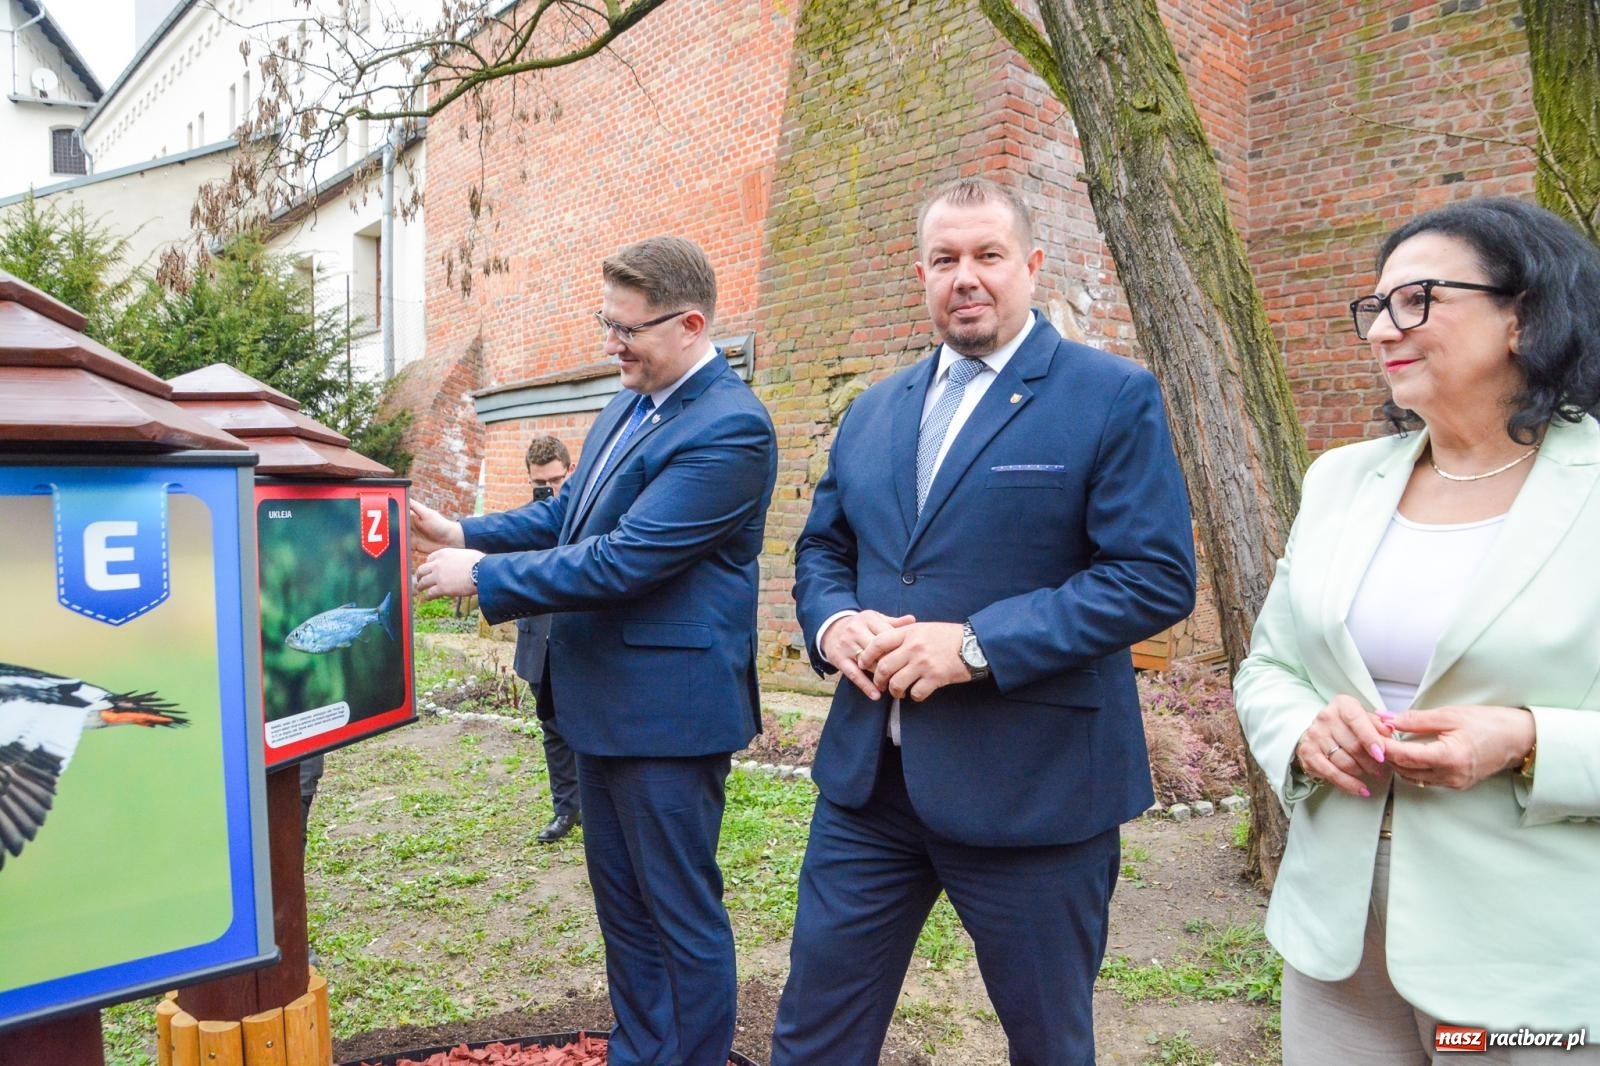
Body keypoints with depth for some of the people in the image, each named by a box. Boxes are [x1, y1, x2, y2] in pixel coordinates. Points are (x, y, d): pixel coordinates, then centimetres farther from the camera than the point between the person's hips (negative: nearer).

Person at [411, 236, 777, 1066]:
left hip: (668, 707, -9)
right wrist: (464, 533, 2)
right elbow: (563, 515, 16)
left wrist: (481, 577, -18)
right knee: (622, 906, 21)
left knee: (683, 915, 7)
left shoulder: (730, 427, -20)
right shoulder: (627, 408, 10)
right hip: (602, 701, 10)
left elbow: (624, 559, -25)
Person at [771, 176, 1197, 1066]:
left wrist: (978, 644, -21)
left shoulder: (1114, 398, -6)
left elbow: (1157, 575, -14)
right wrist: (831, 622, -6)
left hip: (1031, 788, -4)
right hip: (868, 775, 5)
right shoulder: (875, 410, 12)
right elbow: (822, 547, 18)